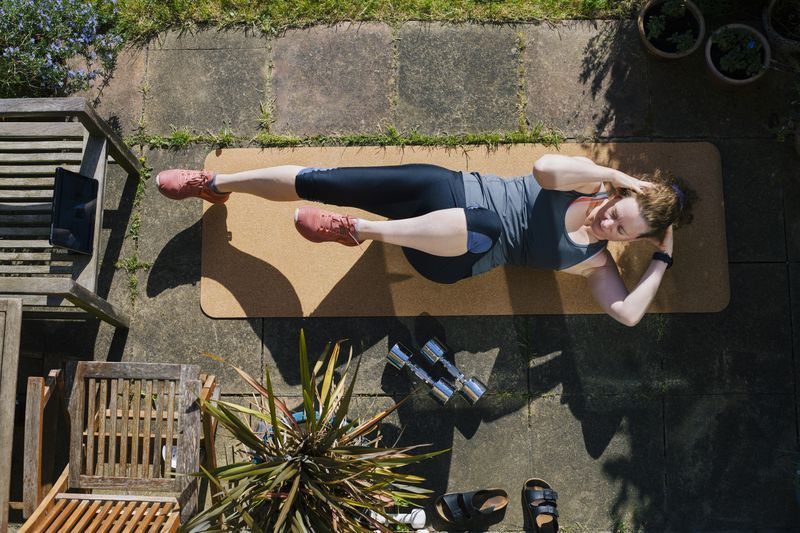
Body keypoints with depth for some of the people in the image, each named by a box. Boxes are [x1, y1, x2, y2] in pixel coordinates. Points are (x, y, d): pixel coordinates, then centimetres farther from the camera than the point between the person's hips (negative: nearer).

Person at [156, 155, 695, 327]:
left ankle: (356, 229, -26)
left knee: (487, 235, -41)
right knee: (323, 182, -12)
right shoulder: (586, 186, 0)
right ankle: (217, 182, 7)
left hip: (452, 263, 0)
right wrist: (616, 175, -14)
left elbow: (628, 312, -12)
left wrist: (663, 258, -6)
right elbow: (543, 166, -20)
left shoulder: (593, 261, 0)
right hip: (446, 193, 1)